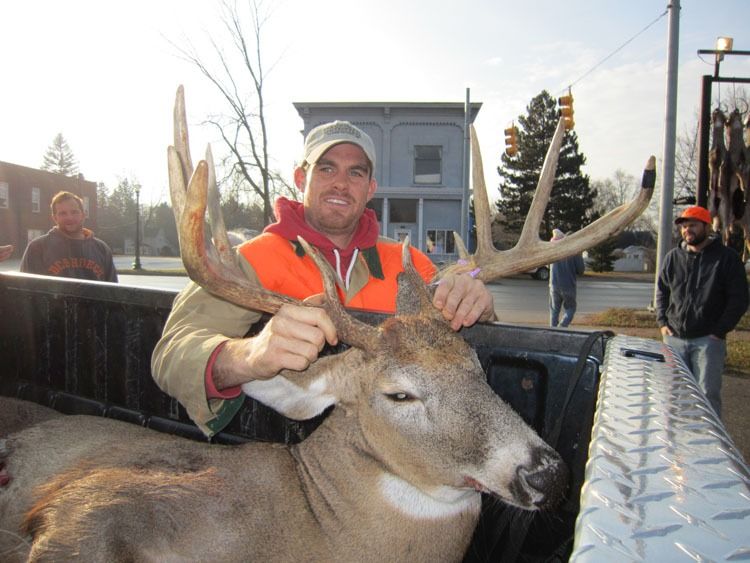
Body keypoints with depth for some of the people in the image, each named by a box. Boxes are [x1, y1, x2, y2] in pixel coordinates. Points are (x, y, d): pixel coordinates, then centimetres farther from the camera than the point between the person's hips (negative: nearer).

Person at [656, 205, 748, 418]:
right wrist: (662, 322, 5)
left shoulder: (727, 258, -2)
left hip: (708, 339, -4)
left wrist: (719, 331, -9)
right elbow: (661, 291, 17)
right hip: (674, 338, 4)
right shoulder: (673, 257, 9)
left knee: (708, 394, -3)